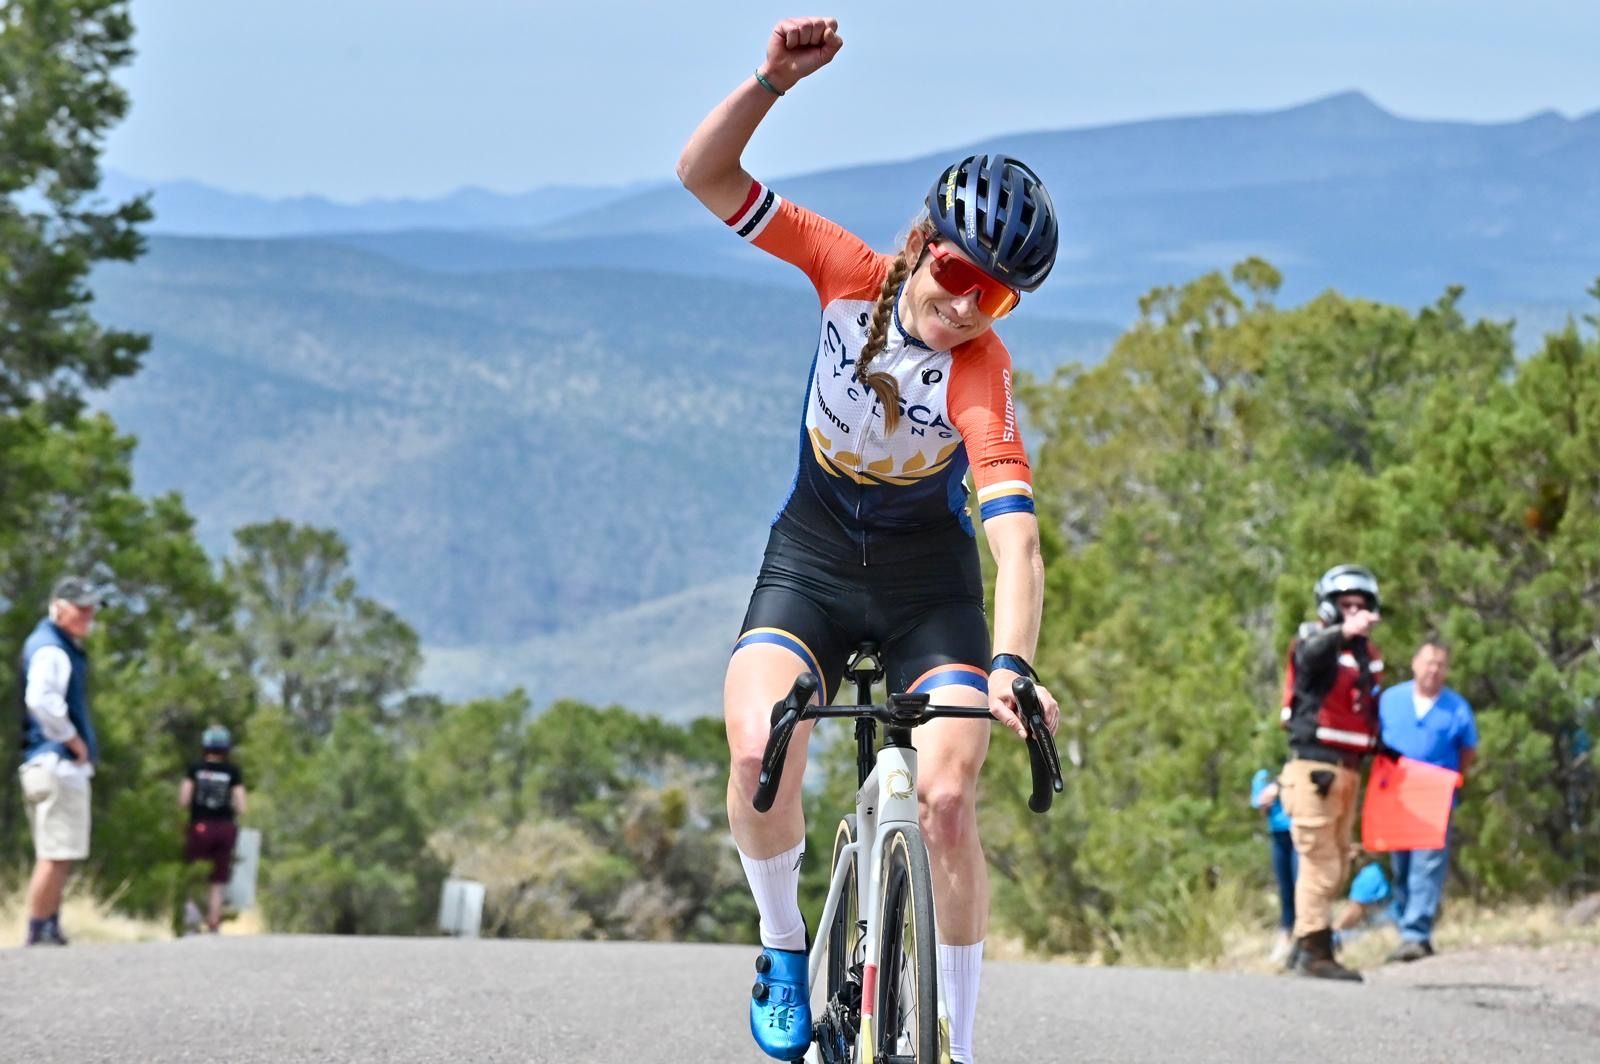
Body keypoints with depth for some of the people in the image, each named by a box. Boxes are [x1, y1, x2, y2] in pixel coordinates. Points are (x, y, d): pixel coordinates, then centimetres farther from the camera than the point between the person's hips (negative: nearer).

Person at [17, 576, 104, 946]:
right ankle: (39, 931, -10)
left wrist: (81, 746, 13)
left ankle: (50, 930, 15)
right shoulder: (49, 649, -12)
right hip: (56, 762, -11)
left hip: (64, 764, 11)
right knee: (55, 855, -11)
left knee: (61, 856, 13)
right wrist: (73, 741, -18)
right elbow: (41, 700, -28)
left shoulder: (65, 649, 21)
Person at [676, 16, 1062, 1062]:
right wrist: (775, 78, -34)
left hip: (928, 579, -2)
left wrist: (1012, 665, -52)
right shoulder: (855, 273, -15)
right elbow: (706, 174, -17)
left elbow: (1017, 537, -37)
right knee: (759, 752, -26)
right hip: (812, 554, 2)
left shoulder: (982, 371, -25)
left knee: (948, 799, -18)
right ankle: (783, 950, 1)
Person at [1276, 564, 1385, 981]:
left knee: (1337, 865, 14)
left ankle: (1306, 944, 24)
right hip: (1315, 769, -8)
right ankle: (1314, 950, -8)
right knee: (1320, 862, -10)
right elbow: (1309, 654, -33)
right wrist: (1343, 633, -53)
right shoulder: (1317, 644, -7)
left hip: (1348, 770, 8)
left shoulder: (1366, 654, 18)